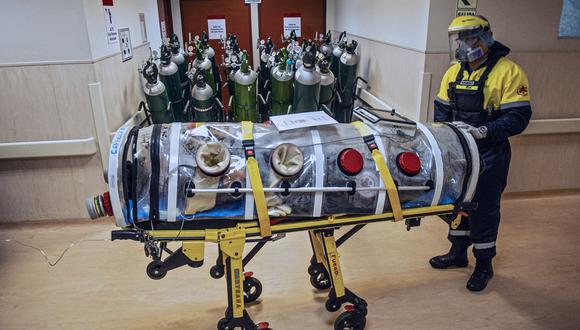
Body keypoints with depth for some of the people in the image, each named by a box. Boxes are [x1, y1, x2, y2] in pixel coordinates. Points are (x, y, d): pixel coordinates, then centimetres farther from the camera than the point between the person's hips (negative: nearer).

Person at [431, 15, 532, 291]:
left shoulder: (508, 71, -12)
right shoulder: (454, 72, 7)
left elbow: (518, 118, -17)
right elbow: (442, 109, 13)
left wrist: (482, 131, -28)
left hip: (490, 155, -6)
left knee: (484, 209, 3)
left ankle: (484, 264, 23)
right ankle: (458, 252, 36)